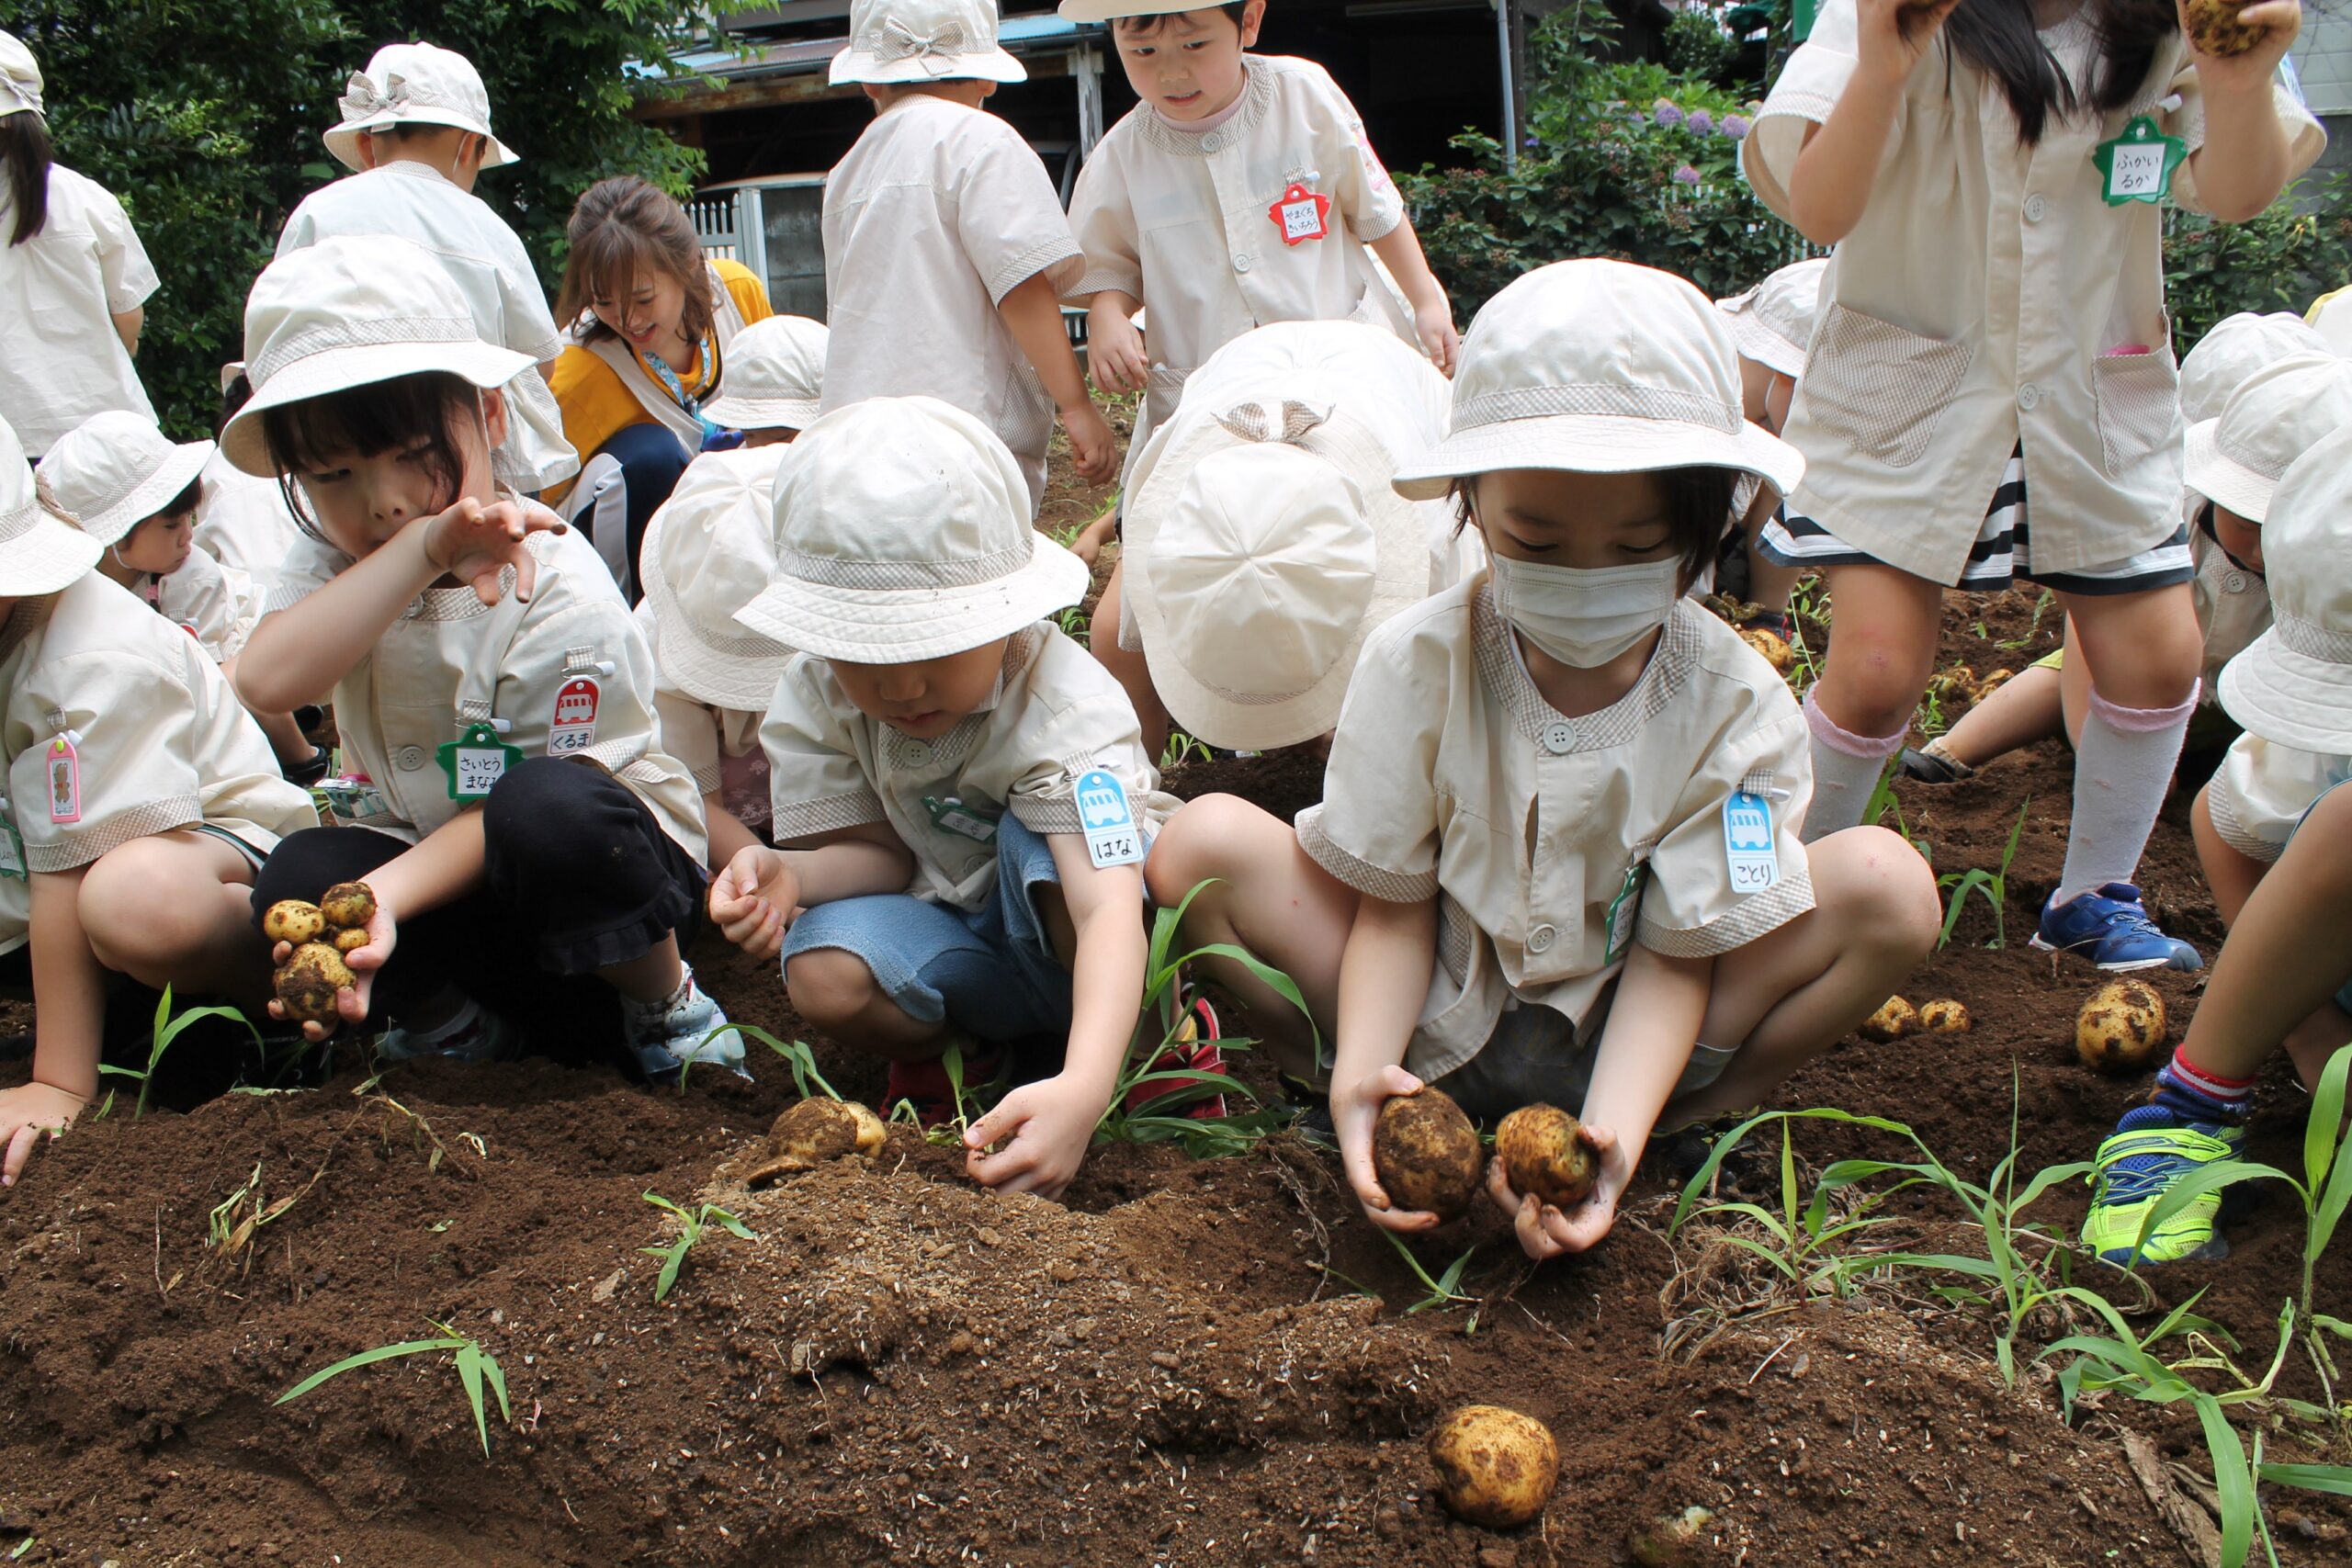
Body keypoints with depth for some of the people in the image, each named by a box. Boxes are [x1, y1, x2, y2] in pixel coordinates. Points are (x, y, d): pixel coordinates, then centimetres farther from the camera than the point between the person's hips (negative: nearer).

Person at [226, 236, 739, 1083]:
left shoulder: (559, 592, -21)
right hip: (427, 841, 4)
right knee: (301, 879, -26)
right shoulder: (334, 563, -7)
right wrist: (423, 547, -37)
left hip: (616, 847, -4)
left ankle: (667, 1004, -11)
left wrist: (389, 894, -36)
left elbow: (524, 805, -21)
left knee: (546, 812, -38)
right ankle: (451, 1020, 1)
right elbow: (269, 680, -30)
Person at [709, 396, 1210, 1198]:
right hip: (954, 932, 3)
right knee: (823, 972, -30)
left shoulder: (1064, 704, -31)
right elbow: (875, 850, -9)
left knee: (1037, 840, -36)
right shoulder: (815, 696, -14)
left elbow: (1107, 905, -43)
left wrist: (1082, 1088, -59)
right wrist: (793, 875, -35)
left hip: (1068, 932, -3)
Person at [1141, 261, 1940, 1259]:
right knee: (1203, 846, -22)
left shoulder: (1733, 703, -14)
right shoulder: (1418, 662, -14)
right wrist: (1362, 1070, -30)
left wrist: (1612, 1138, -30)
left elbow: (1678, 953, -12)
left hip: (1622, 1038, 1)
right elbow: (1394, 907, -10)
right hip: (1438, 1024, 0)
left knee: (1886, 885, -22)